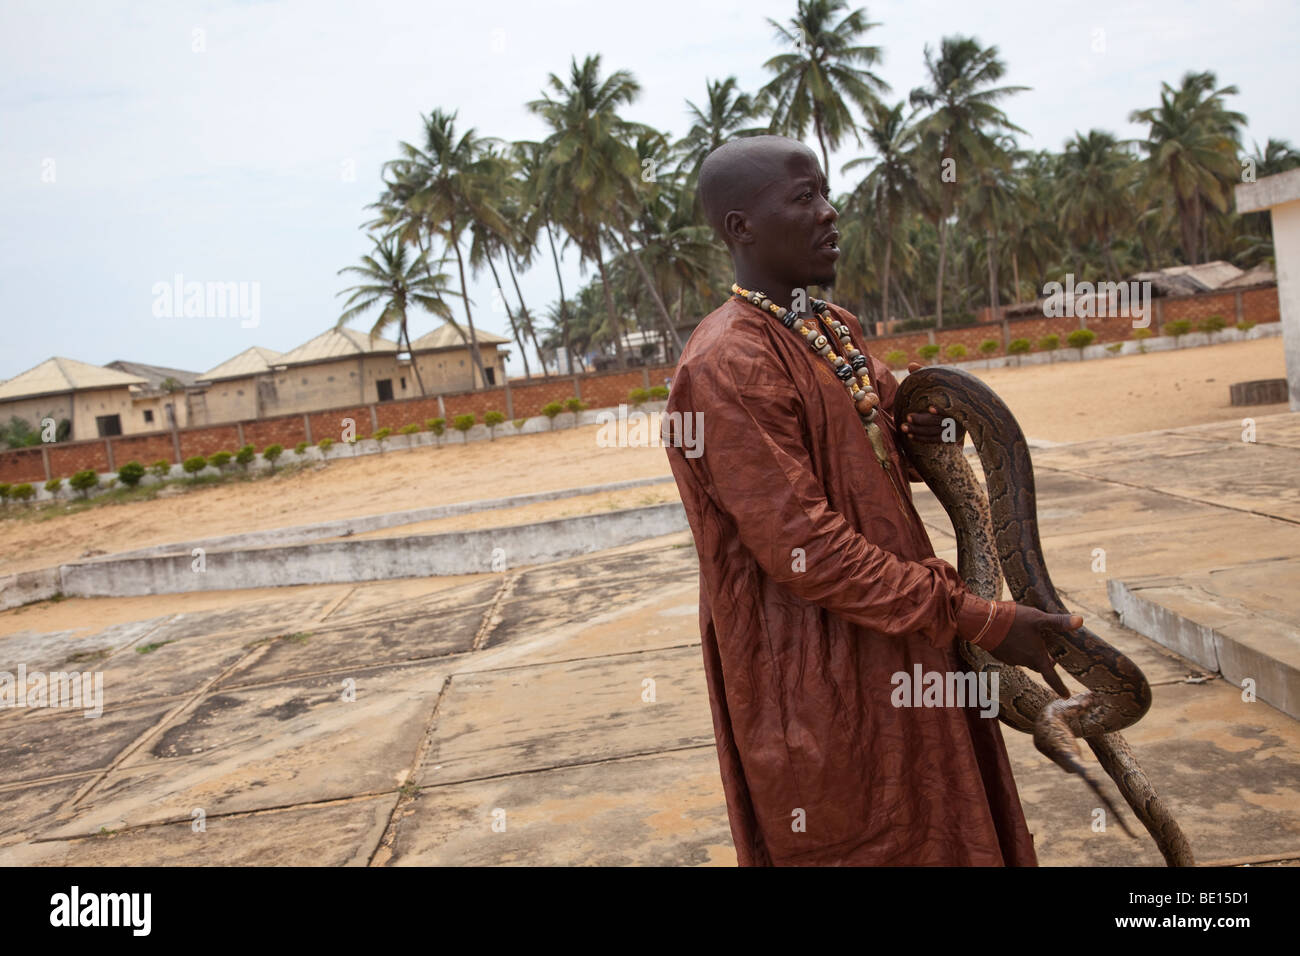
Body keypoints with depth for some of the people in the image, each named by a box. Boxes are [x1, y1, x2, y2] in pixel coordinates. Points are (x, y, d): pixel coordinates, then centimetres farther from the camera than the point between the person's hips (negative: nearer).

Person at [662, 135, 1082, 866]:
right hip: (818, 678, -9)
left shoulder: (838, 330, 10)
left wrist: (921, 437, -3)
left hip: (897, 646, 9)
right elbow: (804, 548, -24)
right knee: (867, 843, 8)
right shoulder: (728, 366, -21)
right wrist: (979, 620, -20)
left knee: (944, 828, 21)